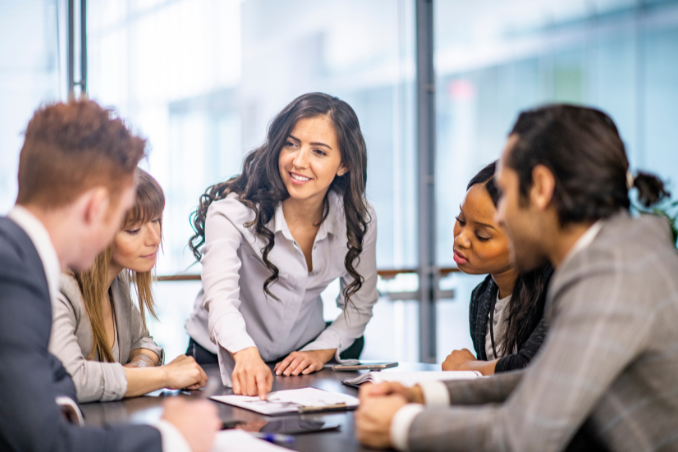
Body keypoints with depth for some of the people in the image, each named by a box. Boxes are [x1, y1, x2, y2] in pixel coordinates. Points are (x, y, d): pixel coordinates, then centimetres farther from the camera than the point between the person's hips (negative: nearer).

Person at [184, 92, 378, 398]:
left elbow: (359, 304, 6)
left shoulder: (359, 219, -8)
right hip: (222, 361, -2)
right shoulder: (234, 210, -21)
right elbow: (220, 297, -35)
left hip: (299, 362, 2)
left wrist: (322, 350, -9)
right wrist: (246, 353, -53)